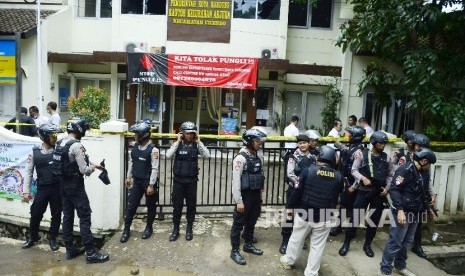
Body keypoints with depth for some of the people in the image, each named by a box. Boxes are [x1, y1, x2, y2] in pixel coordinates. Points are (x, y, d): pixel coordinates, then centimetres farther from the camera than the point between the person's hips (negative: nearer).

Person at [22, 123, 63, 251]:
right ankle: (33, 237, 36)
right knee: (35, 214, 11)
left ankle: (52, 238, 29)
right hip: (42, 189, 1)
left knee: (56, 215, 9)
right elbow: (29, 172, 4)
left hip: (57, 188, 0)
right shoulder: (34, 152, 0)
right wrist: (26, 191, 1)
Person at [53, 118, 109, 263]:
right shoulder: (76, 145, -21)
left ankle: (70, 249, 23)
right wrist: (91, 168, 0)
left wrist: (93, 164, 15)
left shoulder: (59, 143, 8)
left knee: (67, 215, 14)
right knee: (85, 216, -4)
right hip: (75, 185, -9)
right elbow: (84, 170, -22)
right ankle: (90, 253, 0)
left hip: (63, 184, 9)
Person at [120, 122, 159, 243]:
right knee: (131, 206, 8)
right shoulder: (135, 147, 3)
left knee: (150, 206, 11)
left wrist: (151, 185, -19)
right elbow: (131, 162, 14)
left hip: (148, 182, -5)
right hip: (137, 181, 6)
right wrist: (129, 177, 13)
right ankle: (126, 229, 21)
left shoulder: (153, 150, -18)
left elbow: (155, 168, -19)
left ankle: (149, 228, 29)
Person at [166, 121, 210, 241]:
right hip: (178, 180, 0)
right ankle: (175, 229, 23)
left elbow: (207, 155, -16)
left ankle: (189, 229, 26)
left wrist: (199, 142, -16)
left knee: (191, 205, 9)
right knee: (177, 205, 8)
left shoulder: (196, 145, -2)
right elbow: (168, 155, -19)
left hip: (192, 180, 0)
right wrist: (178, 141, -18)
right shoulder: (177, 144, -2)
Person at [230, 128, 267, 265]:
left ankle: (248, 245, 38)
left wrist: (260, 195, 15)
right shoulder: (241, 158, -17)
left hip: (256, 196, 8)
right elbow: (236, 181, -19)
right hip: (245, 196, -7)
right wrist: (239, 201, -19)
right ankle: (235, 251, 18)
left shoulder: (257, 157, 7)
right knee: (239, 224, 5)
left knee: (251, 222, 20)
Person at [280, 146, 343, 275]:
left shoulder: (308, 171, -14)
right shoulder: (338, 176, -6)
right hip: (325, 218, 1)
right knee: (318, 246, 13)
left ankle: (288, 260, 38)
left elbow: (297, 192, -9)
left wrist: (290, 207, 2)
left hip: (304, 214, -1)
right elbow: (336, 198, 8)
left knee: (296, 238, 19)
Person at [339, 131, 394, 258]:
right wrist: (362, 178, -21)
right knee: (356, 217, -2)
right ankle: (346, 243, 12)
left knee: (374, 219, 10)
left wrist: (387, 188, -1)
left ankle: (367, 245, 27)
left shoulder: (386, 158, 4)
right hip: (364, 191, -3)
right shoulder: (362, 154, -5)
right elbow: (354, 170, -5)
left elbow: (390, 175, 12)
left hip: (379, 193, 3)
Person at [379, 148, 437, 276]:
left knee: (407, 241, 18)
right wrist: (400, 210, -28)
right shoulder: (406, 169, -16)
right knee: (395, 242, -5)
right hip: (403, 212, -9)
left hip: (414, 213, 9)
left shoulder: (420, 173, 14)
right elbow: (394, 190, -23)